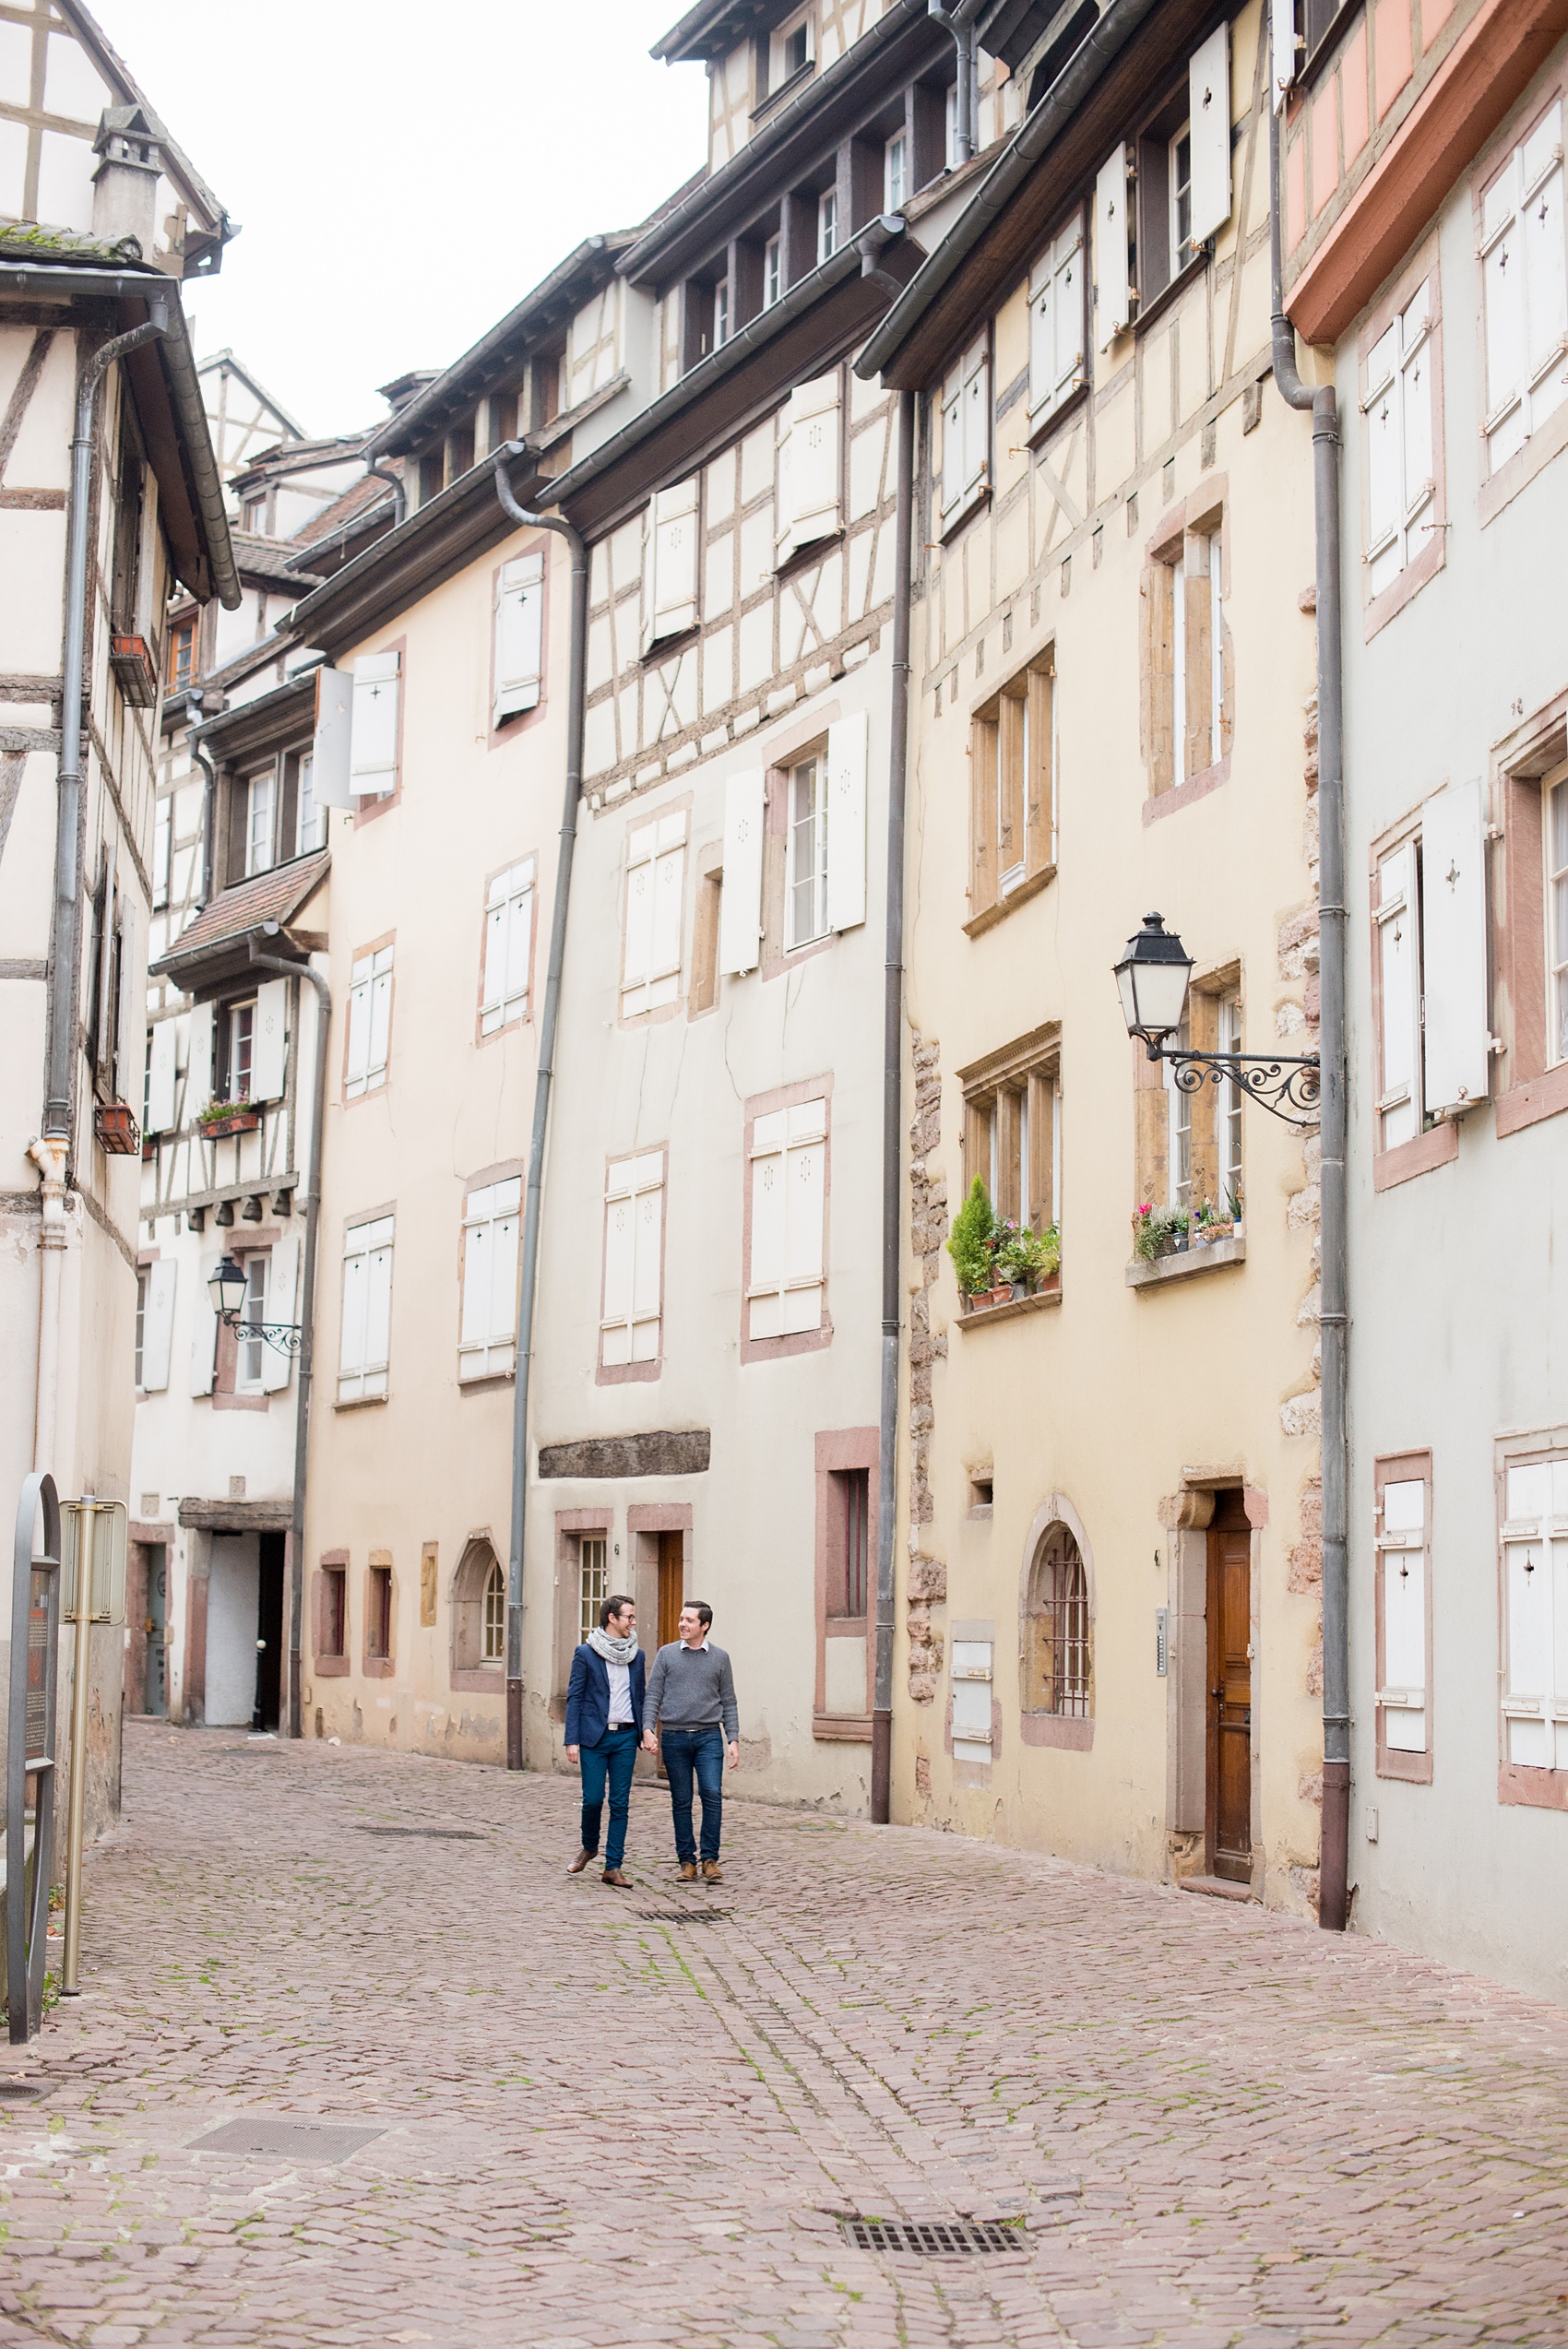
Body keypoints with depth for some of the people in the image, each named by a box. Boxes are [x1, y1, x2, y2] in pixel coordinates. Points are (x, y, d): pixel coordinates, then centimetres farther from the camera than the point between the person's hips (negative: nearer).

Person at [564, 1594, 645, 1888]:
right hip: (594, 1737, -3)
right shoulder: (586, 1654, -2)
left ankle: (613, 1868, 6)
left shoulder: (636, 1656, 10)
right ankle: (589, 1847, 24)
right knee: (593, 1800, -4)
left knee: (620, 1804, 2)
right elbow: (574, 1698, -3)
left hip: (625, 1736, 3)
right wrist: (572, 1741, -9)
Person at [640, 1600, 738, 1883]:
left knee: (712, 1794, -13)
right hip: (674, 1737, 1)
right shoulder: (666, 1655, 7)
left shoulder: (719, 1658, 8)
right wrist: (647, 1729, -9)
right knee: (681, 1801, 4)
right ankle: (687, 1860, 12)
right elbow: (652, 1696, 5)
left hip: (709, 1736, -1)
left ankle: (710, 1859, -4)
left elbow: (728, 1703, 10)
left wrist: (733, 1740, 2)